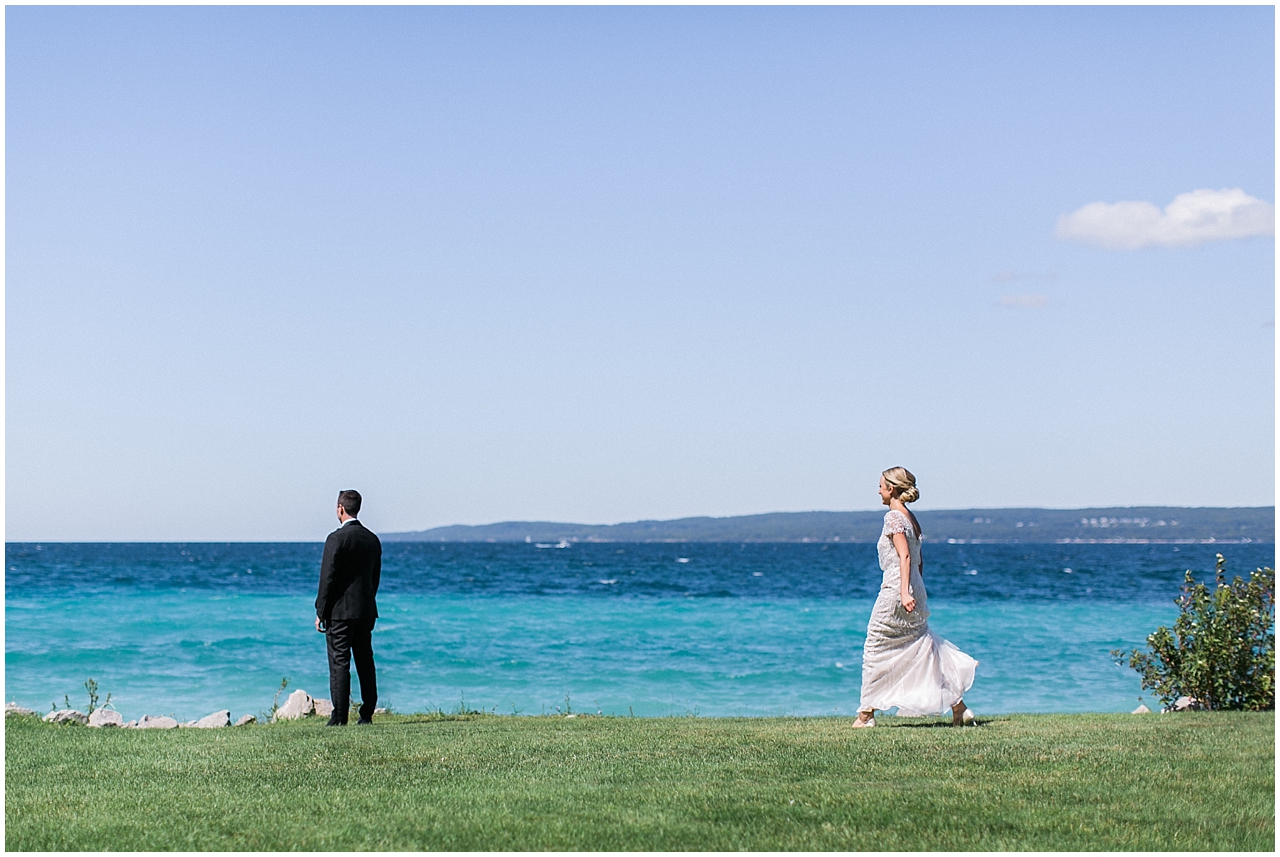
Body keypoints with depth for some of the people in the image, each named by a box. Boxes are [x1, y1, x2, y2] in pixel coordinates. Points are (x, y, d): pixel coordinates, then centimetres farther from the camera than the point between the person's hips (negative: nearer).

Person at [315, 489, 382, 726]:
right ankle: (367, 714, 12)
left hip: (341, 610, -7)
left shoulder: (337, 538, -12)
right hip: (367, 611, 7)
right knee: (365, 662, 10)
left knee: (339, 663, -4)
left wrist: (320, 612, -8)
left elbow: (328, 578, -13)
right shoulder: (372, 539, 9)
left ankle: (339, 717, -5)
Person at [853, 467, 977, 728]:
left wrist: (904, 592, -29)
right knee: (921, 647, 9)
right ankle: (959, 708, 4)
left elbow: (905, 556, -22)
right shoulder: (911, 517, 14)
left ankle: (867, 713, 9)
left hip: (895, 588, -8)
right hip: (916, 590, 9)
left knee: (876, 648, 3)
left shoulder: (894, 516, -11)